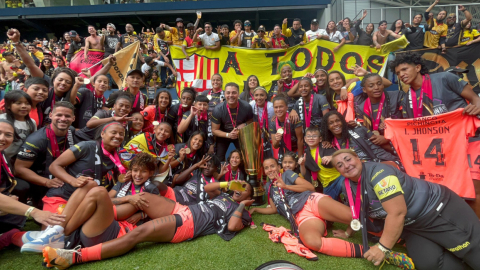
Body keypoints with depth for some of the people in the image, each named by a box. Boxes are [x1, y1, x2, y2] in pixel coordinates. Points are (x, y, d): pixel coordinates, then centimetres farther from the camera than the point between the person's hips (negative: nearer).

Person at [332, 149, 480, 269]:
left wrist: (383, 248, -23)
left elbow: (397, 213, -29)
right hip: (411, 226, 6)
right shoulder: (348, 186, -2)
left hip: (439, 209, -6)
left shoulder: (376, 172, -27)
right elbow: (357, 212, 18)